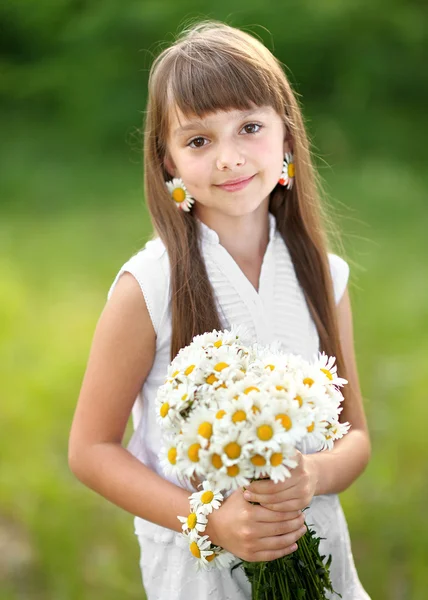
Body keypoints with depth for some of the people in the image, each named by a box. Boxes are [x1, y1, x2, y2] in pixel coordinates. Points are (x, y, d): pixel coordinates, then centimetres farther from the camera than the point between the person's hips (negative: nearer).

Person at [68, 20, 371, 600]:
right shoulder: (149, 288, -16)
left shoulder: (325, 277, -4)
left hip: (316, 548, 3)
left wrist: (315, 475, -18)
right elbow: (91, 449, -10)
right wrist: (211, 518, -21)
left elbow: (355, 435, 4)